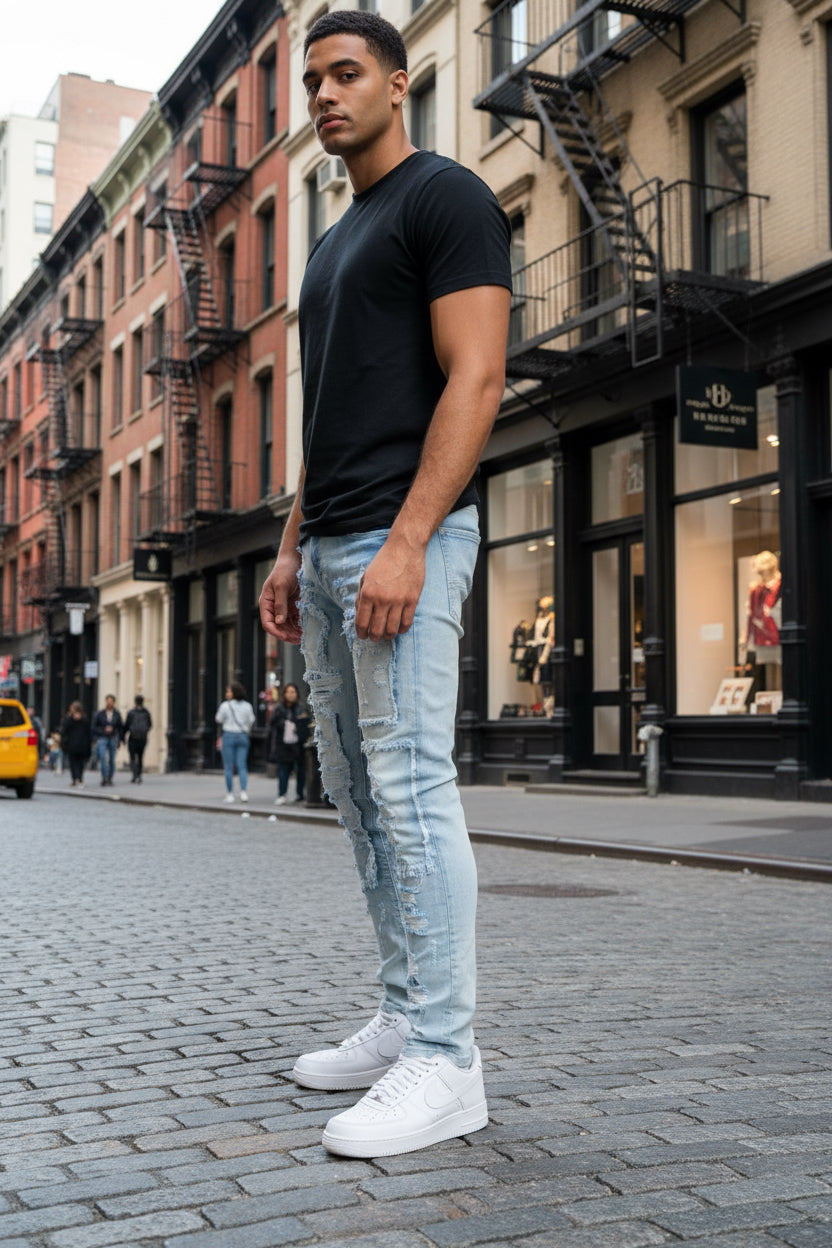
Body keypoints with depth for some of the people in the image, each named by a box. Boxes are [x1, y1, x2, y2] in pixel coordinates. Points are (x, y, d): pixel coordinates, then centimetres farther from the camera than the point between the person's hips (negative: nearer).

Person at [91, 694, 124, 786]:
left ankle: (110, 778, 14)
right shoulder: (99, 714, -1)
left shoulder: (117, 714, 5)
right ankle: (104, 778, -18)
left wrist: (120, 740, 11)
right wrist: (104, 730, -8)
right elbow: (94, 727, 4)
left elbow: (121, 728, 13)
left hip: (113, 739, 2)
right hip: (102, 738, -2)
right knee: (103, 757, -18)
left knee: (112, 760, 3)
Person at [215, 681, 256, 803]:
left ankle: (230, 793, 4)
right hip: (243, 736, 3)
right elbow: (251, 721, 9)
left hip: (229, 735, -3)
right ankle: (244, 791, -11)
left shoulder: (225, 705, -8)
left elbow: (219, 720, 0)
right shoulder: (248, 706, 4)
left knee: (229, 767, 3)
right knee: (242, 766, 3)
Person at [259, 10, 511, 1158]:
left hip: (405, 539, -10)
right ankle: (404, 1024, 17)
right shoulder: (335, 244, 25)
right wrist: (292, 550, 18)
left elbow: (475, 379, -14)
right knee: (359, 794, 9)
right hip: (330, 551, 10)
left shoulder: (445, 198, -2)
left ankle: (444, 1061, -6)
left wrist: (406, 541, -23)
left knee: (411, 790, -12)